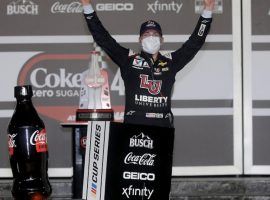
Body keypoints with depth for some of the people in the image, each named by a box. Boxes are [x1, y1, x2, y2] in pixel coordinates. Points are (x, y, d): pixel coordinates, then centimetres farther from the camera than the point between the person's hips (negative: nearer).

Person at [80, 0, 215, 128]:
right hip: (133, 125, -2)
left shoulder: (170, 62, 17)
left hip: (163, 126, 2)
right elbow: (103, 39, 10)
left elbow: (195, 43, 19)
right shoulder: (129, 59, 11)